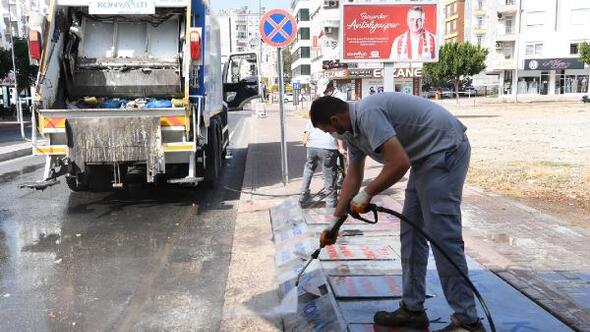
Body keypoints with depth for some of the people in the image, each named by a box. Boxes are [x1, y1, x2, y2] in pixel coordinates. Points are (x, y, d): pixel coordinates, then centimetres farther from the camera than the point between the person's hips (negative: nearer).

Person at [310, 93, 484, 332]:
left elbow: (399, 163, -27)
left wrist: (367, 194, -13)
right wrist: (334, 221, 20)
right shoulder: (352, 129, 10)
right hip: (426, 157, 10)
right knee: (411, 234, 10)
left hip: (445, 150, -10)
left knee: (443, 236, -9)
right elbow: (353, 177, 18)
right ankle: (412, 309, 18)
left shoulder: (367, 113, -21)